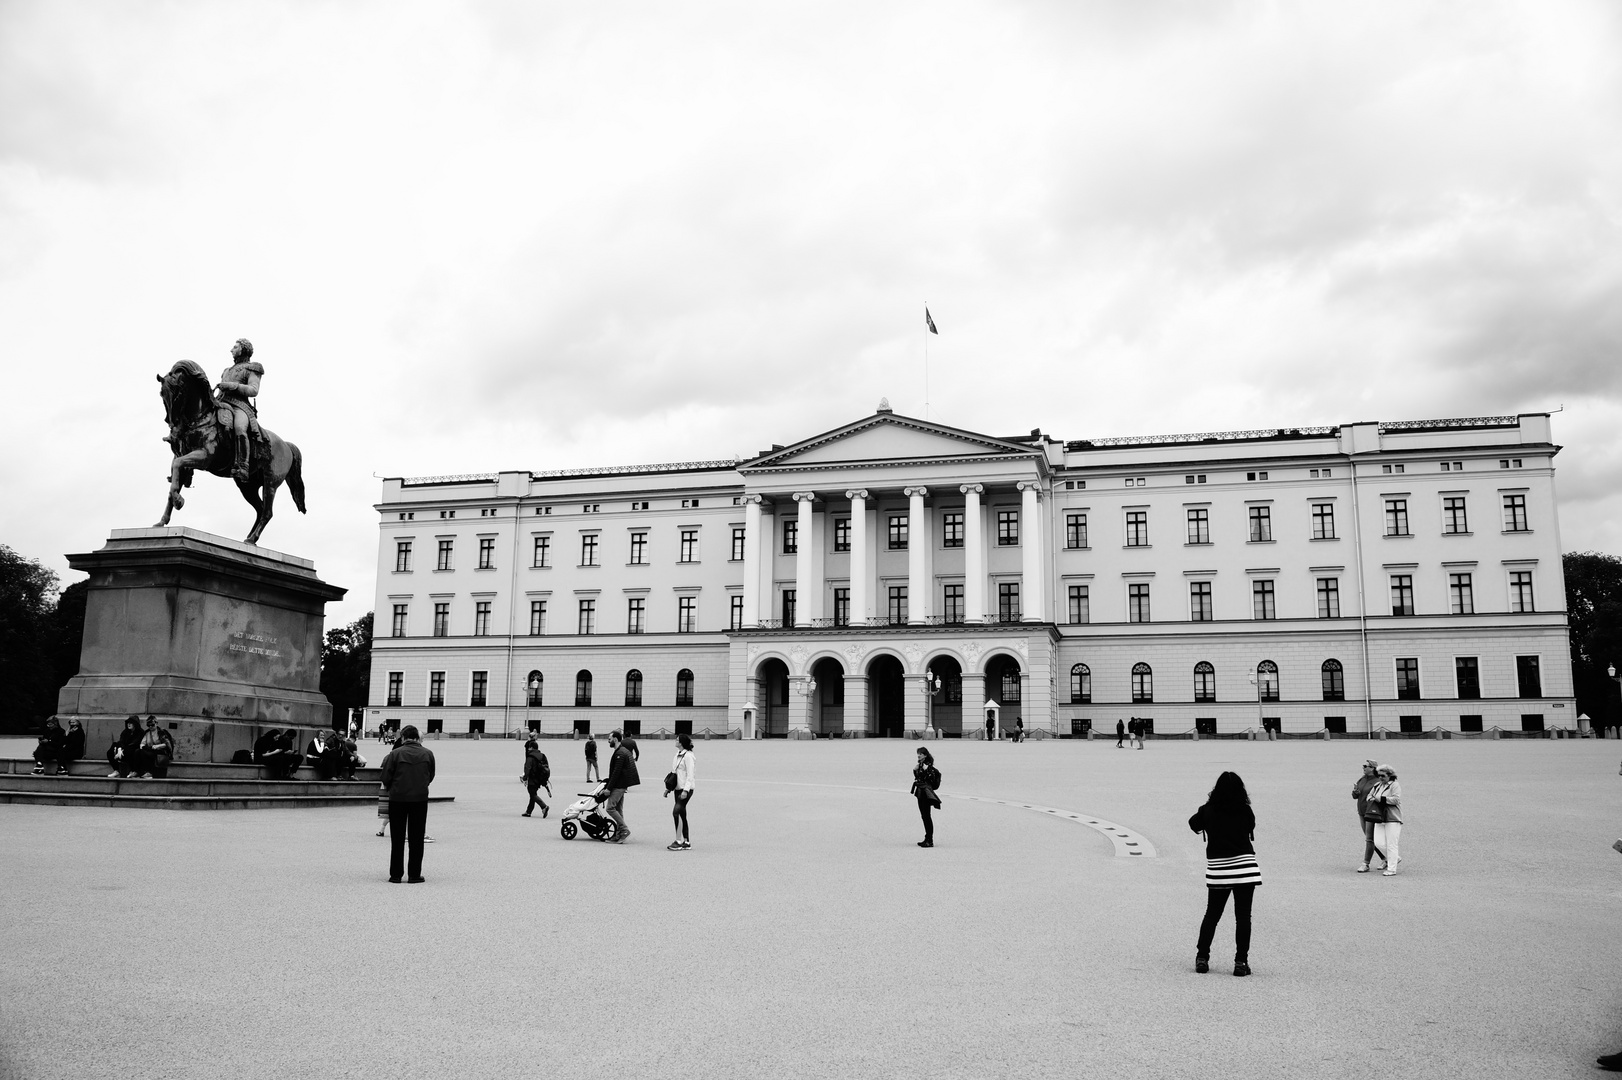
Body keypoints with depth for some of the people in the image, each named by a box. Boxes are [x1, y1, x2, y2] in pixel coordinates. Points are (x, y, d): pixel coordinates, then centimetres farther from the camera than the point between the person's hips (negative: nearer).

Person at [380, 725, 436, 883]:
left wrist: (389, 788, 15)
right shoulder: (428, 754, -2)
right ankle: (414, 875, 8)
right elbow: (431, 776, 7)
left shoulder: (395, 753, -9)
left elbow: (386, 778, -6)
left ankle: (395, 874, 10)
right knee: (416, 839, 8)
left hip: (398, 799, -1)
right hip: (420, 799, 1)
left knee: (397, 839, 8)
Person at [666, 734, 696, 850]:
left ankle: (678, 841, -13)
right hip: (678, 788, 9)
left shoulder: (688, 756, -13)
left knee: (676, 812, -16)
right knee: (682, 815, 10)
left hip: (686, 789, -9)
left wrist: (685, 790, -25)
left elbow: (690, 775, -18)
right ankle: (686, 842, 15)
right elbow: (673, 773, 20)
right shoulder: (677, 755, 13)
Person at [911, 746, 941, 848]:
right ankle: (927, 839, 21)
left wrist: (926, 770, -26)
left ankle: (930, 841, -5)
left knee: (927, 816, -8)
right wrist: (914, 769, 5)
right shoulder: (920, 765, 12)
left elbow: (932, 778, -21)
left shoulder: (928, 766, -13)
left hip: (926, 792, -9)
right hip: (920, 792, 9)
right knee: (924, 816, 13)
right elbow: (917, 777, 20)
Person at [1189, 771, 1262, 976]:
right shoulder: (1245, 811, -6)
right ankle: (1241, 961, 3)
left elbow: (1193, 824, 14)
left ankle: (1202, 957, 9)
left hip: (1217, 869, 1)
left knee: (1212, 914, 12)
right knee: (1243, 916, 5)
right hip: (1244, 865, -1)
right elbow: (1251, 828, 12)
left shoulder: (1208, 811, -3)